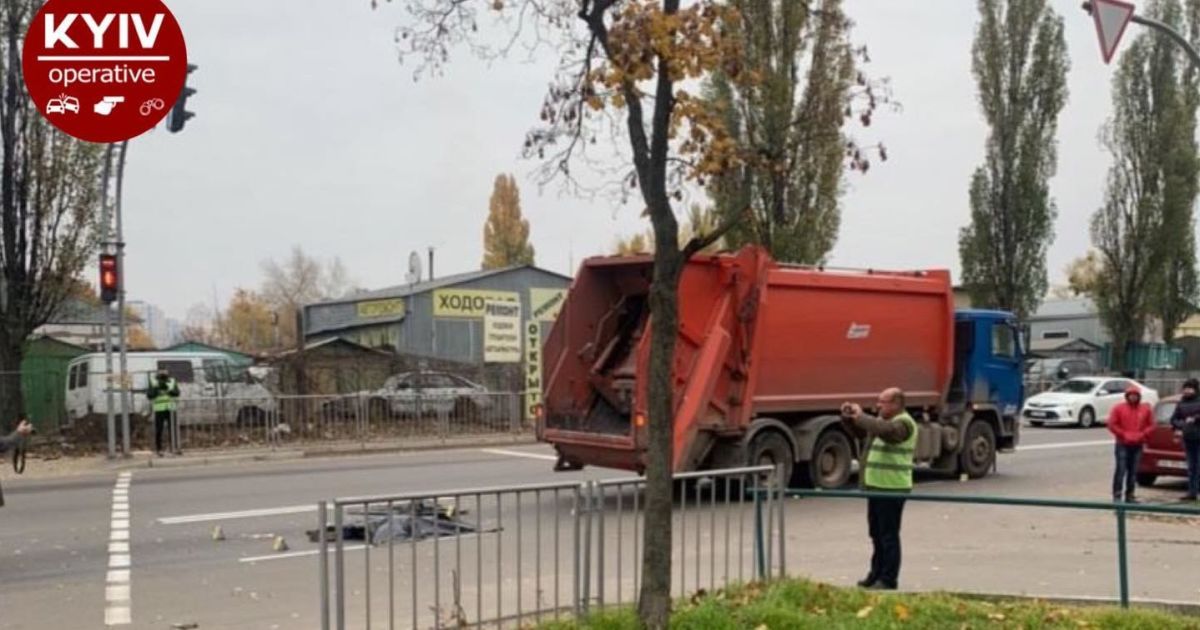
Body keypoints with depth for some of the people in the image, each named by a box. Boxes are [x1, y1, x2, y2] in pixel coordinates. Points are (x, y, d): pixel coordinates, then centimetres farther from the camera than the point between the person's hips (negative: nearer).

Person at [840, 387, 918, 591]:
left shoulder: (903, 424, -14)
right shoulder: (883, 420, 15)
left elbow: (883, 430, -35)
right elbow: (860, 432, 26)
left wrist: (860, 416, -25)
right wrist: (848, 418, 8)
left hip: (892, 488, -10)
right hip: (876, 486, 10)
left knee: (889, 535, -3)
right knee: (876, 533, 16)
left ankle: (888, 579, 4)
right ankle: (877, 573, 26)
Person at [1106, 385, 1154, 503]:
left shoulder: (1145, 409, 9)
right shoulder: (1118, 408, 0)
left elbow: (1151, 425, 9)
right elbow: (1112, 425, -3)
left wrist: (1142, 435, -6)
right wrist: (1124, 435, -10)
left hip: (1138, 445, 3)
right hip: (1122, 444, -3)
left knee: (1133, 471, 4)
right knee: (1121, 470, -8)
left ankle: (1130, 495, 11)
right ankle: (1117, 495, -6)